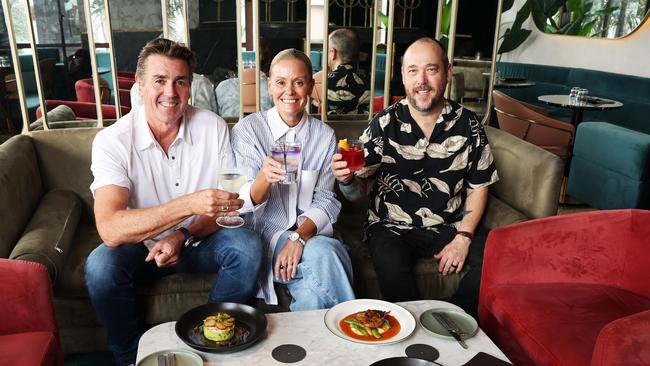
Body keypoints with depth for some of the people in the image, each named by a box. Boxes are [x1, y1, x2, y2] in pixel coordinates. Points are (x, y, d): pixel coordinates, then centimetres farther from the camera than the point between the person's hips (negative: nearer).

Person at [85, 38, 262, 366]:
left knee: (247, 246, -25)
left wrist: (183, 236, -25)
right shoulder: (112, 140, -17)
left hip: (198, 241, 2)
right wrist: (188, 205, -42)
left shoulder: (212, 127, -9)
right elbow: (110, 229, -30)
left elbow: (225, 203, -8)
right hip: (140, 247, -1)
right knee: (100, 265, -30)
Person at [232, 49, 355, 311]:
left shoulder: (325, 136, 5)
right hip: (265, 233, -2)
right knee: (323, 254, -31)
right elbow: (244, 203, -8)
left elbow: (325, 201, 3)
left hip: (309, 233, 3)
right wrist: (263, 178, -31)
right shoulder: (247, 129, -3)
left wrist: (299, 237, -17)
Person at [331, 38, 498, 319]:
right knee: (392, 265, -33)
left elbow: (478, 187, 8)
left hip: (448, 228, 3)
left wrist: (463, 238, -5)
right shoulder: (384, 124, -4)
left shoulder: (468, 125, 1)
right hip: (391, 228, -2)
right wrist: (346, 179, -28)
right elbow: (359, 190, -4)